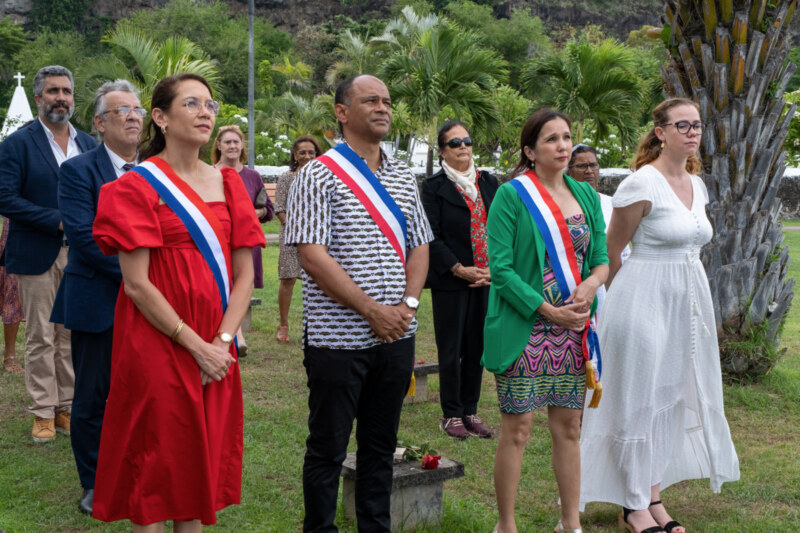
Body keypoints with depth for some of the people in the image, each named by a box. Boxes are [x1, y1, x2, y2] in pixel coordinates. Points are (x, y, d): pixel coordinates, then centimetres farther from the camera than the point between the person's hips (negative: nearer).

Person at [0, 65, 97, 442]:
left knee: (72, 336, 8)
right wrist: (58, 221, -16)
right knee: (41, 338, 2)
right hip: (38, 255, -4)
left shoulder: (89, 144, 11)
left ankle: (67, 408, 18)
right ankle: (43, 413, 11)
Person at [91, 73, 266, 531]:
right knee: (157, 463, 3)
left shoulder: (228, 183, 8)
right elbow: (136, 285, -13)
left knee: (202, 457, 12)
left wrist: (222, 341, -8)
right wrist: (195, 346, -15)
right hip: (157, 346, -5)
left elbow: (244, 274, 5)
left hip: (215, 352, 5)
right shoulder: (137, 186, -6)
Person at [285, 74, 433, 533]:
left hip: (396, 335, 6)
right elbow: (312, 255, -15)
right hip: (338, 337, -6)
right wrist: (372, 310, -16)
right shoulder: (319, 175, -7)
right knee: (327, 447, 5)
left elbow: (420, 246, 14)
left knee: (381, 444, 15)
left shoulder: (404, 178, 13)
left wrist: (408, 303, -4)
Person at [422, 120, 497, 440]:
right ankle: (451, 414, 13)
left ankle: (470, 411, 20)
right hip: (451, 281, -4)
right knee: (451, 349, 2)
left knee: (477, 347, 8)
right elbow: (433, 237, -7)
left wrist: (495, 268, -4)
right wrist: (459, 269, -14)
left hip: (487, 278, 4)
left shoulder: (489, 183, 11)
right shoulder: (434, 187, -2)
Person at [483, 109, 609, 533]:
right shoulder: (512, 195, -5)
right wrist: (546, 309, -17)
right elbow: (500, 267, -11)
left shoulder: (585, 195, 12)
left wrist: (592, 282, -8)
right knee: (516, 429, 0)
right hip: (524, 328, -5)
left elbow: (601, 257, 14)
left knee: (568, 427, 11)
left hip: (572, 330, 5)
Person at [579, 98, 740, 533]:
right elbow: (610, 252, -8)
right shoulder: (641, 184, -14)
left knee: (671, 397, 12)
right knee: (639, 400, 0)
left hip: (687, 301, 8)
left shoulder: (697, 185, 10)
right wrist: (620, 301, 3)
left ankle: (653, 497, 24)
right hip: (645, 301, -8)